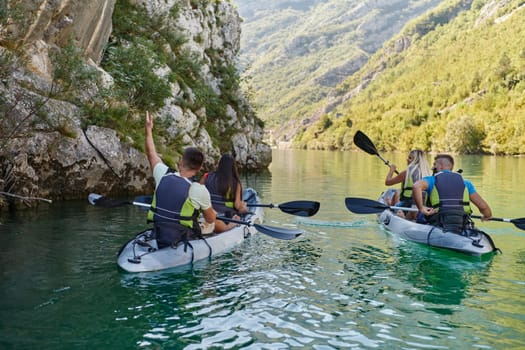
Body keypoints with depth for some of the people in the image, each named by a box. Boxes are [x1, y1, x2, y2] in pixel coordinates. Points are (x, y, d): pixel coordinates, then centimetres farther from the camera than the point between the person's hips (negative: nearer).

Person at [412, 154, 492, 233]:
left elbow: (417, 186, -17)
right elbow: (483, 206, 10)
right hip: (461, 230, 3)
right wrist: (488, 215, 30)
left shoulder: (431, 180, 7)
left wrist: (421, 208, -12)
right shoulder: (465, 183, 15)